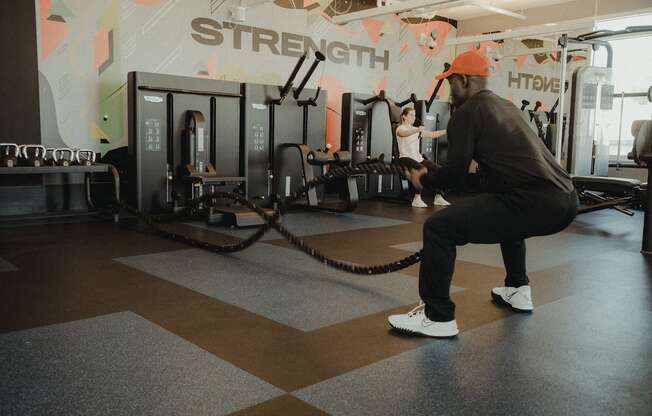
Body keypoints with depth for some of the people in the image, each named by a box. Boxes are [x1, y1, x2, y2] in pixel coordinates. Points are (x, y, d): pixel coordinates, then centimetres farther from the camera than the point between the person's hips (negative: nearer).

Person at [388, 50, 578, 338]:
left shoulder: (466, 112, 0)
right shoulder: (505, 106, 27)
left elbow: (455, 175, -3)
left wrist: (424, 179, 17)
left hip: (535, 203, -10)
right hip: (565, 200, 10)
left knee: (438, 227, -8)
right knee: (506, 211, 41)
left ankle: (437, 317, -1)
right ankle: (517, 290, 41)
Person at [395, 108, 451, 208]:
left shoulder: (417, 130, 21)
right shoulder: (400, 129, 0)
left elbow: (433, 134, 15)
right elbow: (405, 133, -26)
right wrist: (418, 130, -45)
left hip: (418, 158, 7)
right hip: (405, 158, -7)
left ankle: (438, 197, -7)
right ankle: (417, 199, -33)